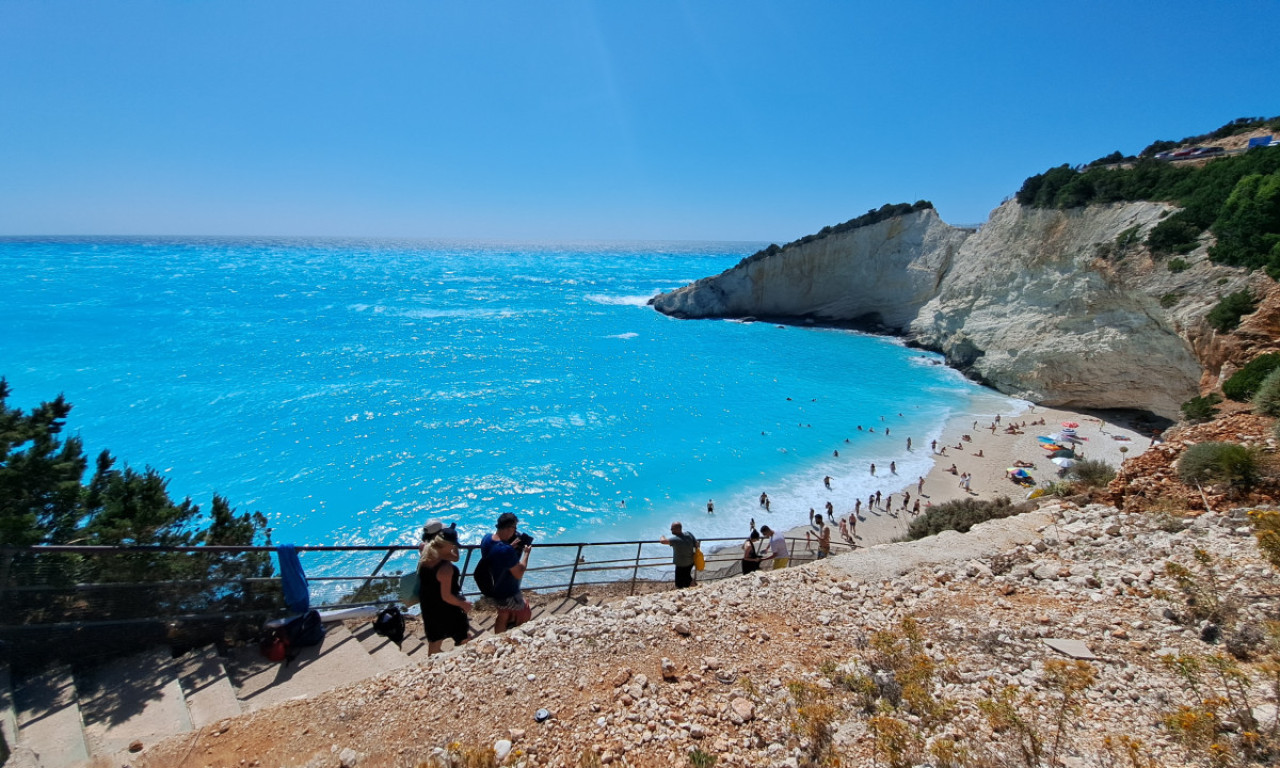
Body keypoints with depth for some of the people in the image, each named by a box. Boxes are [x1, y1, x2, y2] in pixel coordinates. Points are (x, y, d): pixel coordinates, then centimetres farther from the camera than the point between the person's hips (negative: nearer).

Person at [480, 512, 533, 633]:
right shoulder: (507, 551, -37)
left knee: (502, 617, 29)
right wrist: (526, 553, -14)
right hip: (507, 593, -8)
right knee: (525, 614, 20)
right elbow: (519, 574, -24)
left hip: (491, 587, 8)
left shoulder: (486, 537, -12)